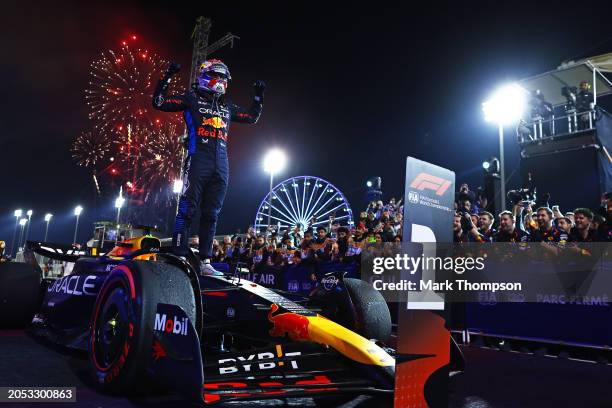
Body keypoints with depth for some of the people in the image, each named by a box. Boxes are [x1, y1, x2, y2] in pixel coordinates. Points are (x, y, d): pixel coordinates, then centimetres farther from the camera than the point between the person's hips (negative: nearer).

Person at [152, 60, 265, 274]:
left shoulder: (227, 107, 23)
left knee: (211, 214, 6)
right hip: (198, 160, -5)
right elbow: (159, 102, 5)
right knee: (187, 209, -9)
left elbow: (252, 117, 35)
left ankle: (205, 260, 10)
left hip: (221, 165, 5)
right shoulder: (192, 98, 10)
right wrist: (167, 77, -2)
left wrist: (259, 96, 29)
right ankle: (179, 256, -6)